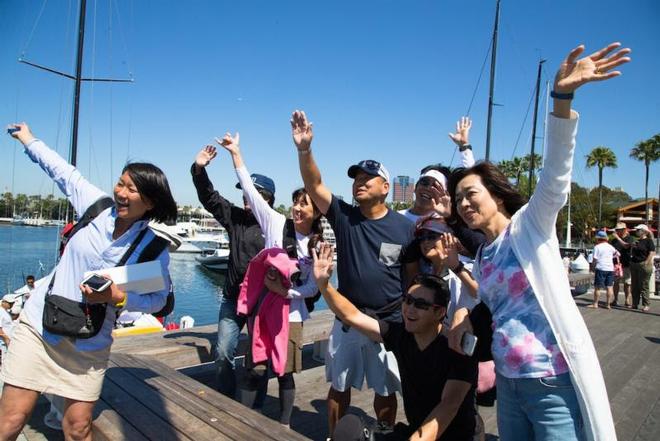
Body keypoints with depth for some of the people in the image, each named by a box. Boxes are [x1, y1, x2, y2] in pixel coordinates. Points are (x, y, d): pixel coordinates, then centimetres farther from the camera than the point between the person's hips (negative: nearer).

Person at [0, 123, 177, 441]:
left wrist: (118, 296, -20)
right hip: (39, 326, 2)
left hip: (89, 345, -1)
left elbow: (158, 299, -4)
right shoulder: (98, 206, -6)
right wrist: (29, 140, 23)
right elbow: (64, 172, 10)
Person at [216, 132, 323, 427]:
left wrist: (285, 291, -17)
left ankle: (284, 426, 29)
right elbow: (250, 190, -9)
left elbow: (313, 287, -1)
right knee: (256, 370, 3)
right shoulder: (276, 223, -5)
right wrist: (236, 154, -11)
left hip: (292, 313, 1)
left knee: (286, 373, 10)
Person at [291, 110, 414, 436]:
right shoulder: (343, 216, -4)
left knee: (385, 390, 15)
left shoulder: (405, 227, -6)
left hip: (389, 323, -1)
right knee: (339, 386, 17)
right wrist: (304, 149, -29)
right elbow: (314, 185, -15)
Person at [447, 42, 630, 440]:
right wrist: (469, 320, 4)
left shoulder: (530, 224, -6)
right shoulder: (482, 255, 11)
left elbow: (556, 174, -24)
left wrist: (562, 98, -36)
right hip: (509, 382, 7)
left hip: (554, 384, -7)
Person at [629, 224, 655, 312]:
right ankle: (635, 304, 16)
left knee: (643, 286, -4)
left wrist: (646, 263, -17)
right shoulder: (637, 241, 15)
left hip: (644, 265, -7)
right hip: (634, 265, 8)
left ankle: (646, 304, 4)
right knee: (635, 286, 10)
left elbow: (652, 253, -13)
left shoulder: (648, 241, -6)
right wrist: (632, 247, 3)